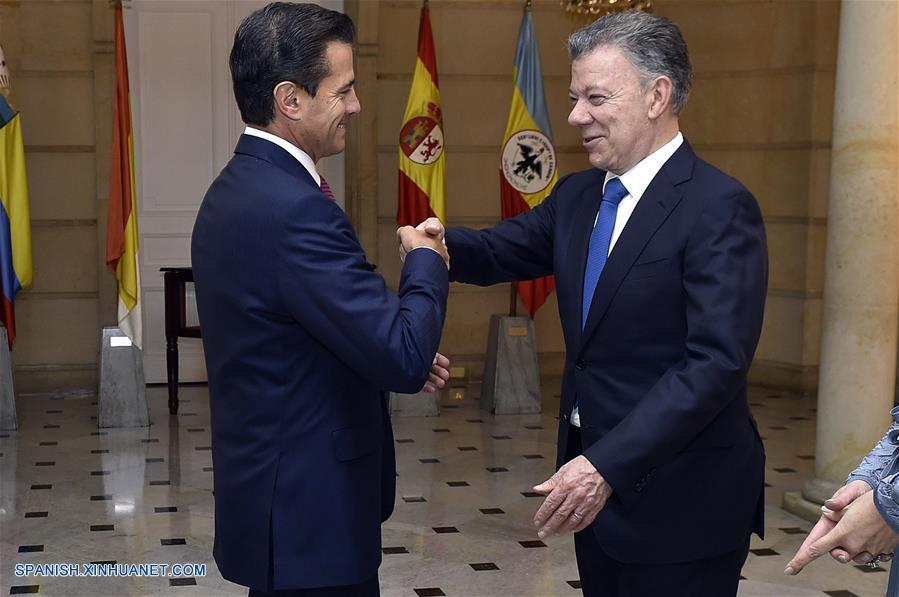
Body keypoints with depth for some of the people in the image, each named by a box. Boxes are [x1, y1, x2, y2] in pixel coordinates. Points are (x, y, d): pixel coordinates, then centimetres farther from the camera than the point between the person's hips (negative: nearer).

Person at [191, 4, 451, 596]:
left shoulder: (236, 191, 7)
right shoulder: (293, 209, -24)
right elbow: (404, 358, -25)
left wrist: (401, 360, 8)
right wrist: (427, 261, -8)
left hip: (271, 491, 10)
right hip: (307, 507, -10)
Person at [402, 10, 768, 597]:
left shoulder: (720, 207, -17)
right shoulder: (578, 195, 8)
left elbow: (717, 363, -24)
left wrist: (607, 464, -29)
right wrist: (441, 242, -11)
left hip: (678, 499, -7)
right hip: (593, 473, 7)